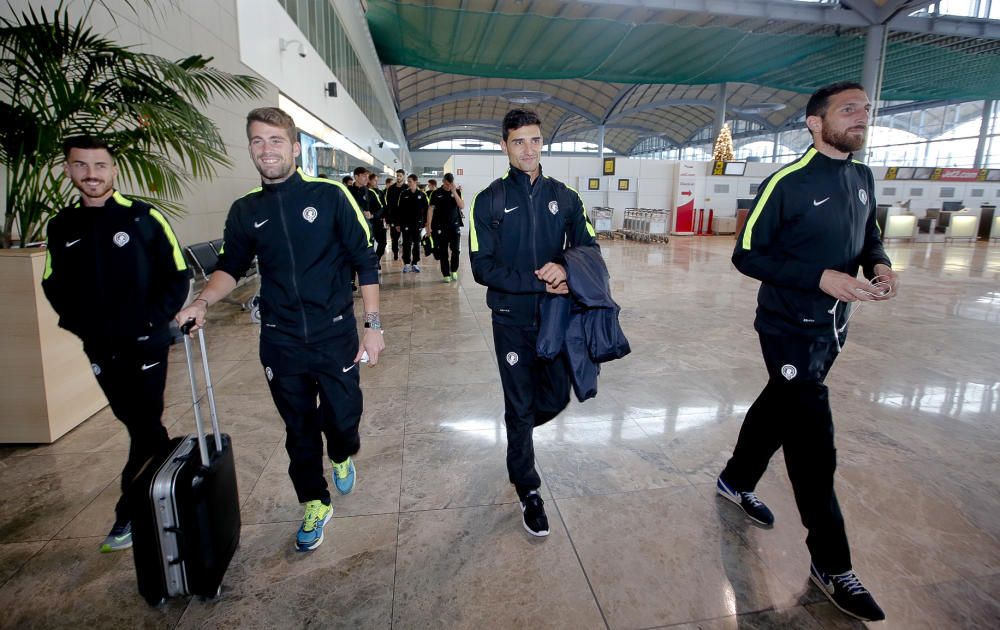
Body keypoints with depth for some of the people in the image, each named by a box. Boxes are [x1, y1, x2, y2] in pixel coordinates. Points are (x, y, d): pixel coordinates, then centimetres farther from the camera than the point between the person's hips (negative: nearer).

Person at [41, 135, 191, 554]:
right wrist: (78, 324, 2)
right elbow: (53, 285, 15)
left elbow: (178, 276, -6)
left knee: (145, 426, 2)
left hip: (146, 346, -4)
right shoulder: (62, 226, 5)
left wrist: (153, 322, -13)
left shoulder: (145, 218, -8)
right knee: (133, 422, 15)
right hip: (99, 349, 5)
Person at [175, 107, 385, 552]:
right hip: (280, 343, 3)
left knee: (342, 417, 5)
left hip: (335, 336, -2)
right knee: (299, 430, 13)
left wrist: (372, 325, -10)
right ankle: (315, 504, 34)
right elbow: (231, 267, 13)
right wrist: (203, 301, -7)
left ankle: (342, 458, 42)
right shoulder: (245, 211, 4)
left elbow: (365, 263, -6)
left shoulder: (330, 196, -6)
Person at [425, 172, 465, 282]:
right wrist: (429, 226, -3)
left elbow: (462, 206, -9)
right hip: (440, 227, 0)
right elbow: (430, 209, 2)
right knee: (443, 252, 2)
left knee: (456, 249, -7)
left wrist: (454, 192, -15)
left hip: (455, 225, 0)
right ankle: (446, 275, 9)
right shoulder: (436, 193, 2)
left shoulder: (457, 192, 5)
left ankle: (454, 270, 14)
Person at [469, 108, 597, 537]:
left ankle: (517, 435, 47)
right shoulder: (489, 201, -5)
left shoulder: (564, 197, 4)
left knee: (556, 398, 13)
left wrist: (564, 268, -18)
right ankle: (527, 490, 28)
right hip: (512, 319, -3)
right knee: (520, 406, 8)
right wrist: (538, 281, -21)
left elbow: (589, 249, 5)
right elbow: (482, 267, -11)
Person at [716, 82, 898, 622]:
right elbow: (747, 255, -14)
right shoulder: (787, 182, -15)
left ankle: (736, 480, 44)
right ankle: (830, 564, 12)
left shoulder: (862, 179, 7)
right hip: (790, 330, -7)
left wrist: (880, 264, -4)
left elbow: (869, 235, 20)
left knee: (779, 407, 21)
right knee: (814, 444, -3)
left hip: (832, 328, 7)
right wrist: (821, 277, -23)